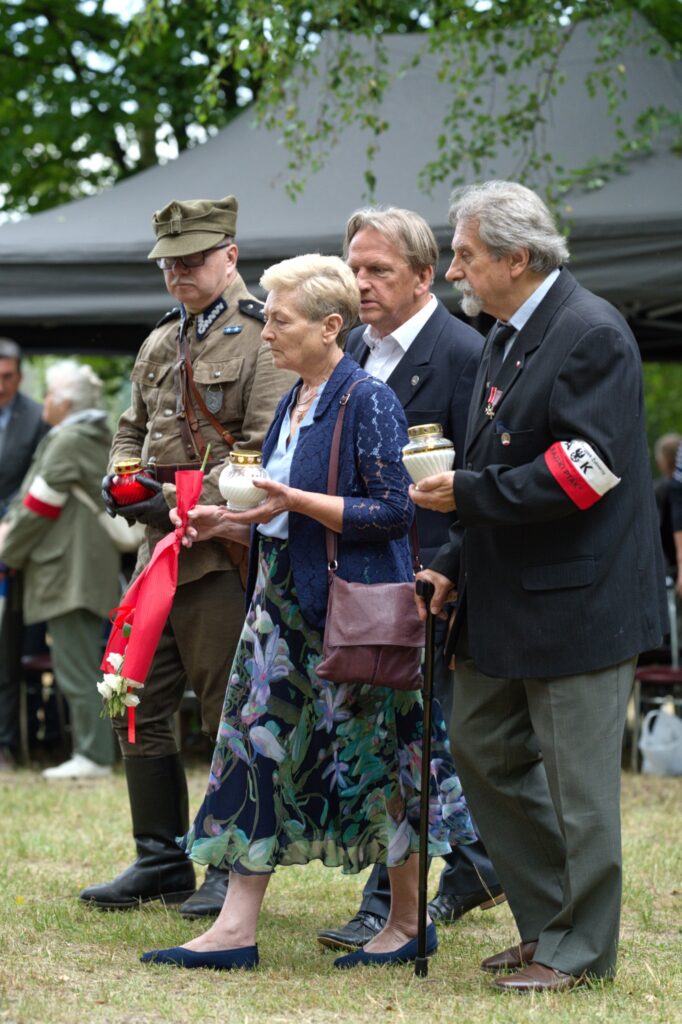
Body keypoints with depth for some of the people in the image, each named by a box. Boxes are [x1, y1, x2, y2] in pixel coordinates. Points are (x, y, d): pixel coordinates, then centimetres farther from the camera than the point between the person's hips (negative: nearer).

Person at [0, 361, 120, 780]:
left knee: (76, 669, -8)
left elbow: (40, 508, -12)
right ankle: (94, 752, 14)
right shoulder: (102, 440, 16)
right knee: (85, 669, 12)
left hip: (68, 572, -10)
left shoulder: (68, 443, -13)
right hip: (96, 571, 10)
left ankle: (93, 756, -8)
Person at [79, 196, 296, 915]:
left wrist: (184, 499, -18)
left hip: (223, 552, -8)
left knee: (229, 714, -2)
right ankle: (161, 861, 19)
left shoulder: (263, 338, -7)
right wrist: (121, 478, 5)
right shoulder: (160, 343, 17)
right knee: (140, 707, 8)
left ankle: (233, 870, 8)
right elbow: (134, 428, 26)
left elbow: (267, 453, -14)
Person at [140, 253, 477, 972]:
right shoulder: (292, 405, 14)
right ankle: (236, 927, 3)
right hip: (285, 601, 9)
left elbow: (392, 511, -17)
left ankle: (407, 921, 14)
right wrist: (228, 523, 6)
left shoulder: (367, 400, -11)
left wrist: (295, 500, -22)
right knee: (259, 742, 3)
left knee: (371, 752, 0)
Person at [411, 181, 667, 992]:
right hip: (506, 600, 10)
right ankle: (549, 918, 24)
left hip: (576, 597, -10)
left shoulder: (590, 333, -15)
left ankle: (577, 948, 10)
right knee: (481, 747, 14)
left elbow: (583, 470, -22)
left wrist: (470, 492, -18)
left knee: (576, 776, -1)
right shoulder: (505, 338, 15)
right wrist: (456, 564, 10)